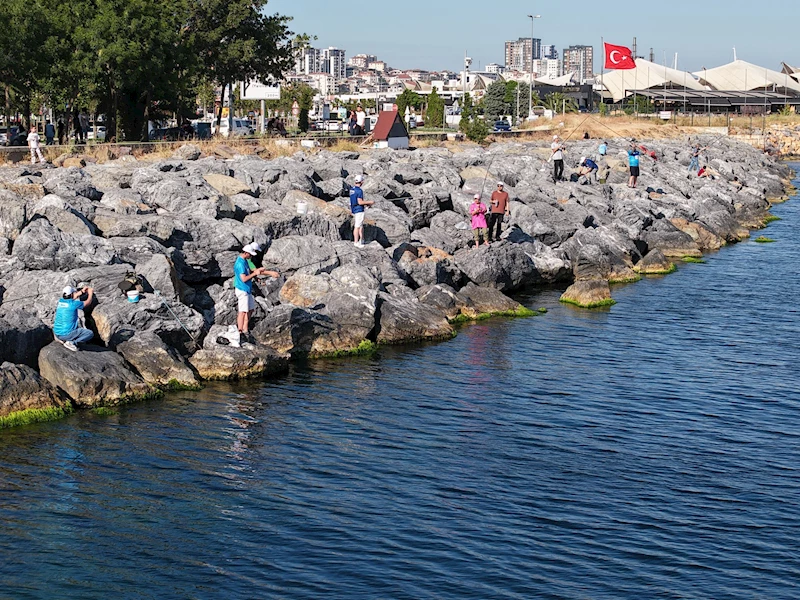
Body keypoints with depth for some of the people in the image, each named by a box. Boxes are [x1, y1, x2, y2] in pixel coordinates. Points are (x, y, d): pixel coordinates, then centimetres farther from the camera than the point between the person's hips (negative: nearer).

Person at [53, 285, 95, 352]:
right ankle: (72, 343, -12)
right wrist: (90, 293, 23)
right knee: (90, 334, -1)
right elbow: (88, 302, 4)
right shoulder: (74, 304, -14)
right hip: (66, 334, -8)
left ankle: (63, 340, 12)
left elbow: (71, 298, 28)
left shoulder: (61, 301, 4)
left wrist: (82, 291, 32)